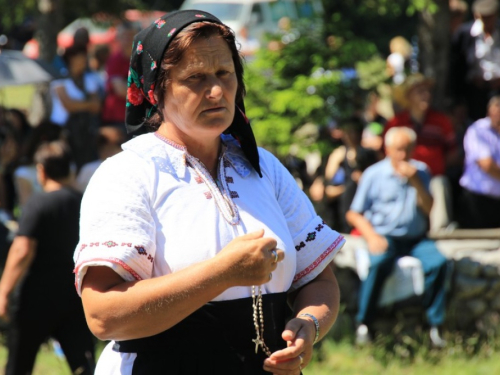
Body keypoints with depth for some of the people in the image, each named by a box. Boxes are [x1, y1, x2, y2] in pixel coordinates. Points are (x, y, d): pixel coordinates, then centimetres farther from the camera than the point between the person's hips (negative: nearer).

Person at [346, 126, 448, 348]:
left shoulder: (421, 172, 12)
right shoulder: (374, 174, 3)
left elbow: (428, 209, 1)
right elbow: (354, 214, 2)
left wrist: (416, 183, -13)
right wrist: (371, 236, -15)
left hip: (415, 238, 3)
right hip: (384, 236, -3)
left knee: (438, 262, -27)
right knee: (379, 263, -35)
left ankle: (435, 325, -20)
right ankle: (363, 324, -23)